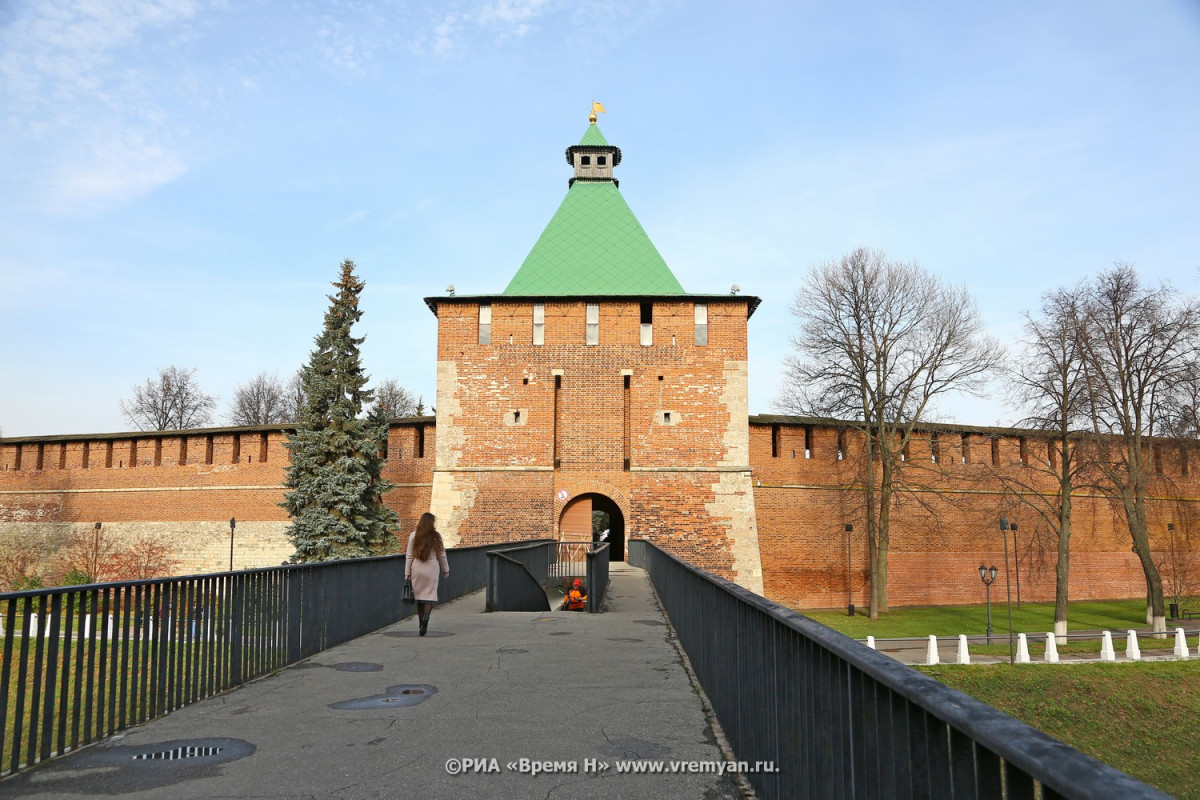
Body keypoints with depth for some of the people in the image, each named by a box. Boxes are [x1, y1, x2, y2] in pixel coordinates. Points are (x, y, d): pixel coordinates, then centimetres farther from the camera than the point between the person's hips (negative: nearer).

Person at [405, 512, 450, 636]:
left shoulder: (413, 536, -2)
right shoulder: (436, 536, -4)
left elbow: (409, 556, 0)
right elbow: (441, 555, 4)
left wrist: (407, 573, 6)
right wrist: (446, 570, 15)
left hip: (417, 569, 2)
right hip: (432, 568, -1)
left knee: (419, 596, 11)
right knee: (430, 595, 3)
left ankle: (422, 624, 14)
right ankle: (426, 617, -22)